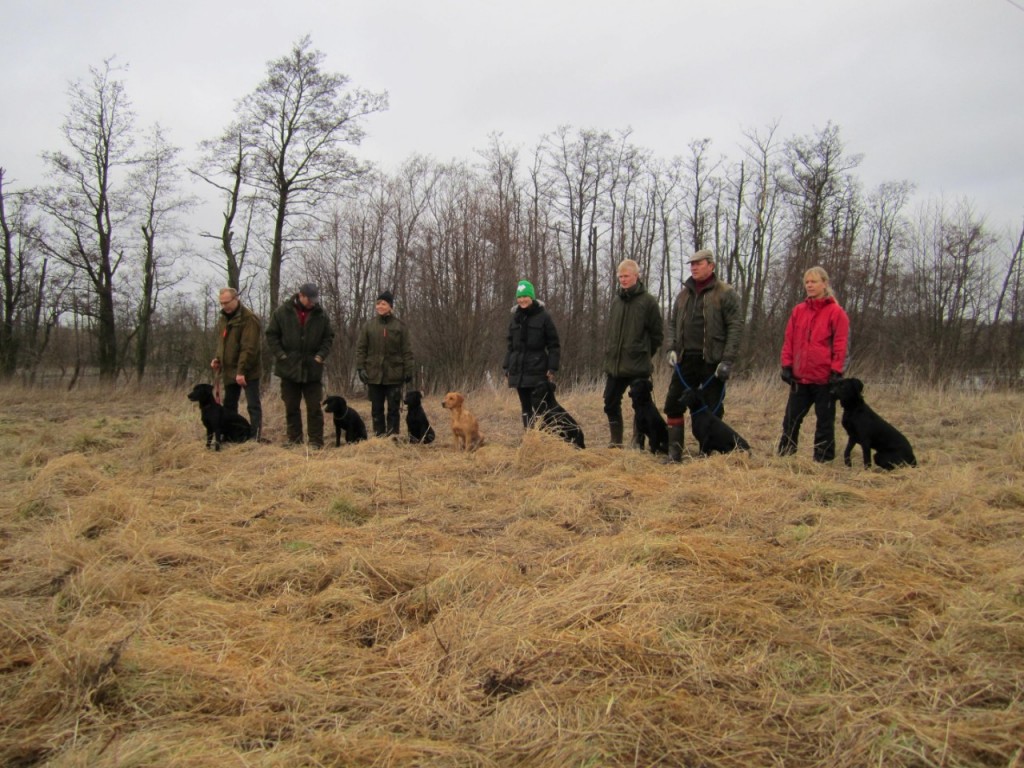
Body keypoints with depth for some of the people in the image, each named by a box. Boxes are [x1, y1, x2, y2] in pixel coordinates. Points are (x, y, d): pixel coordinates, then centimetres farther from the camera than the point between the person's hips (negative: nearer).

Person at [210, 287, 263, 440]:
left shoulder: (248, 318, -16)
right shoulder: (223, 318, 12)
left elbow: (249, 348, -21)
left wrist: (242, 370, -24)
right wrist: (218, 359, 5)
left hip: (247, 372, -9)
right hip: (229, 371, 9)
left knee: (253, 405, -4)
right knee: (229, 405, 15)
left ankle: (254, 437, -2)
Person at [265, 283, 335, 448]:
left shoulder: (321, 314, 2)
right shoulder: (282, 312, -1)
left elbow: (329, 337, 8)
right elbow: (271, 335, 2)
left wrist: (321, 355, -6)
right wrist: (281, 355, -8)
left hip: (313, 370, 0)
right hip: (289, 369, 0)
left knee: (314, 408, 2)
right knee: (291, 408, 8)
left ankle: (316, 441, 7)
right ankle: (294, 440, 17)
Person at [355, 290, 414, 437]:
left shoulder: (400, 326, 1)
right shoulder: (369, 325, 5)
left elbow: (407, 351, 0)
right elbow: (361, 348, 5)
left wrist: (408, 370, -5)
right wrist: (360, 367, -4)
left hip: (394, 374, -2)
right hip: (374, 374, 2)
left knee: (393, 408, 3)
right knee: (376, 408, 8)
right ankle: (379, 436, 15)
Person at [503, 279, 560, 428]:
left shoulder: (543, 317, -4)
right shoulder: (515, 318, 11)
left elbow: (553, 345, -4)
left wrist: (552, 368, -11)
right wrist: (506, 367, 11)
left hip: (537, 371, -5)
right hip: (518, 371, 5)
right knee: (525, 406, 9)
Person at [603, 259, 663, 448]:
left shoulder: (648, 301, -5)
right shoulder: (616, 300, 10)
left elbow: (657, 334, -2)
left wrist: (645, 354, 3)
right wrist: (609, 352, 11)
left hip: (638, 366, -5)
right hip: (614, 365, 5)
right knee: (611, 404, 8)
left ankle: (638, 442, 14)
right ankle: (616, 441, 20)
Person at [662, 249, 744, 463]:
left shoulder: (726, 293, -2)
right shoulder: (684, 294, 15)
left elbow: (736, 327, -8)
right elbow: (672, 323, 19)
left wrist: (728, 360, -14)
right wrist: (671, 348, 3)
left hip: (712, 361, -5)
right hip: (685, 359, 5)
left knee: (712, 409, 2)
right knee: (673, 404, 2)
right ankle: (674, 453, 10)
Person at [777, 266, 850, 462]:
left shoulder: (835, 312, -3)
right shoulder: (798, 310, 9)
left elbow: (840, 345, -6)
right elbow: (789, 340, 9)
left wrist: (836, 371, -10)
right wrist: (787, 365, 2)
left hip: (825, 378, -4)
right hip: (800, 376, 4)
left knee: (825, 420, 6)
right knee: (791, 418, 8)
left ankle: (823, 458, 14)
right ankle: (785, 454, 16)